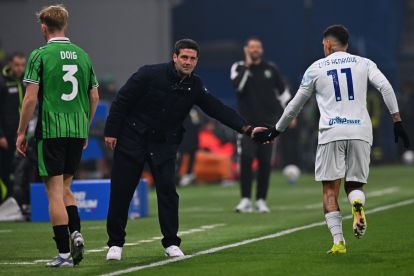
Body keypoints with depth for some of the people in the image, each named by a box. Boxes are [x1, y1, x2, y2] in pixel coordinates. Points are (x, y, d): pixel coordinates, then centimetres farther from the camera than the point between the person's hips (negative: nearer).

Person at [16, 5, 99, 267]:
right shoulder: (83, 55, 10)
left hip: (51, 130, -5)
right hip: (78, 131, 5)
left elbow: (31, 98, -9)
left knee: (55, 192, -2)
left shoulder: (40, 55, -6)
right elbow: (94, 97, 14)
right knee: (65, 188, 19)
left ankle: (64, 253, -5)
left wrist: (21, 132, -1)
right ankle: (76, 232, -3)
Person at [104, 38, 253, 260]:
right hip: (132, 140, -3)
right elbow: (122, 100, -10)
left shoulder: (194, 86, -3)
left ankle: (171, 243, 1)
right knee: (121, 192, -1)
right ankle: (115, 244, 12)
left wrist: (246, 128, -19)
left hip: (164, 144, 3)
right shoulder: (150, 74, -15)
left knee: (167, 190, -9)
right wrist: (111, 131, -11)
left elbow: (218, 109, -8)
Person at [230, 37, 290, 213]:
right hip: (247, 123, -2)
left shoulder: (271, 69, 8)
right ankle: (246, 200, -13)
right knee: (246, 158, -16)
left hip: (267, 122, 2)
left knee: (265, 162, 1)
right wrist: (247, 65, -15)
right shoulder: (239, 67, 2)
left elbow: (282, 92, 16)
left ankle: (261, 200, 9)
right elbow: (237, 85, -17)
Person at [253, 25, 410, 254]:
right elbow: (385, 87, -3)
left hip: (332, 133, -1)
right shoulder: (364, 63, 13)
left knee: (330, 189, 3)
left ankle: (338, 241, -11)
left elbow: (294, 106, 18)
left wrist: (275, 131, 30)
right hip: (360, 132, 1)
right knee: (355, 184, 13)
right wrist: (397, 121, -2)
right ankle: (358, 204, -24)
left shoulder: (316, 69, 12)